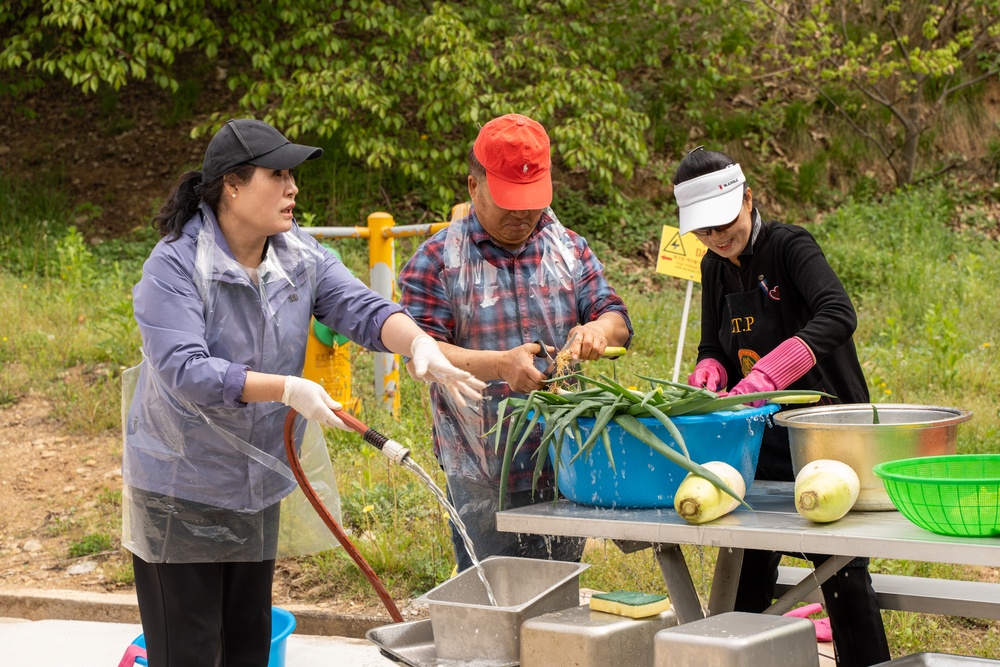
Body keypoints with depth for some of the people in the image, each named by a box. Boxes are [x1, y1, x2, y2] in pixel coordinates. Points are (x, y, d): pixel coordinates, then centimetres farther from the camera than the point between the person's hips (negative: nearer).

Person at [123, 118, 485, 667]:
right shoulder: (174, 266, -19)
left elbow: (362, 308, -10)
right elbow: (184, 370, -29)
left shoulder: (300, 257, 1)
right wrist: (286, 389, -36)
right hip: (180, 492, -7)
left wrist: (419, 343, -31)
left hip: (258, 487, 7)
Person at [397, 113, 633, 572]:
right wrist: (499, 365, -28)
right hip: (481, 472, -4)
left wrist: (599, 328, -18)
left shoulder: (569, 250, 10)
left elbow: (618, 320, 8)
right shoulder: (438, 259, -3)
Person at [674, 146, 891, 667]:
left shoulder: (789, 245, -14)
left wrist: (763, 375, -40)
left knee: (843, 576, -2)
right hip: (760, 444, 7)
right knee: (745, 573, 11)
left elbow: (838, 316, -31)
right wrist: (708, 372, -11)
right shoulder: (716, 268, 7)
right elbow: (712, 347, 15)